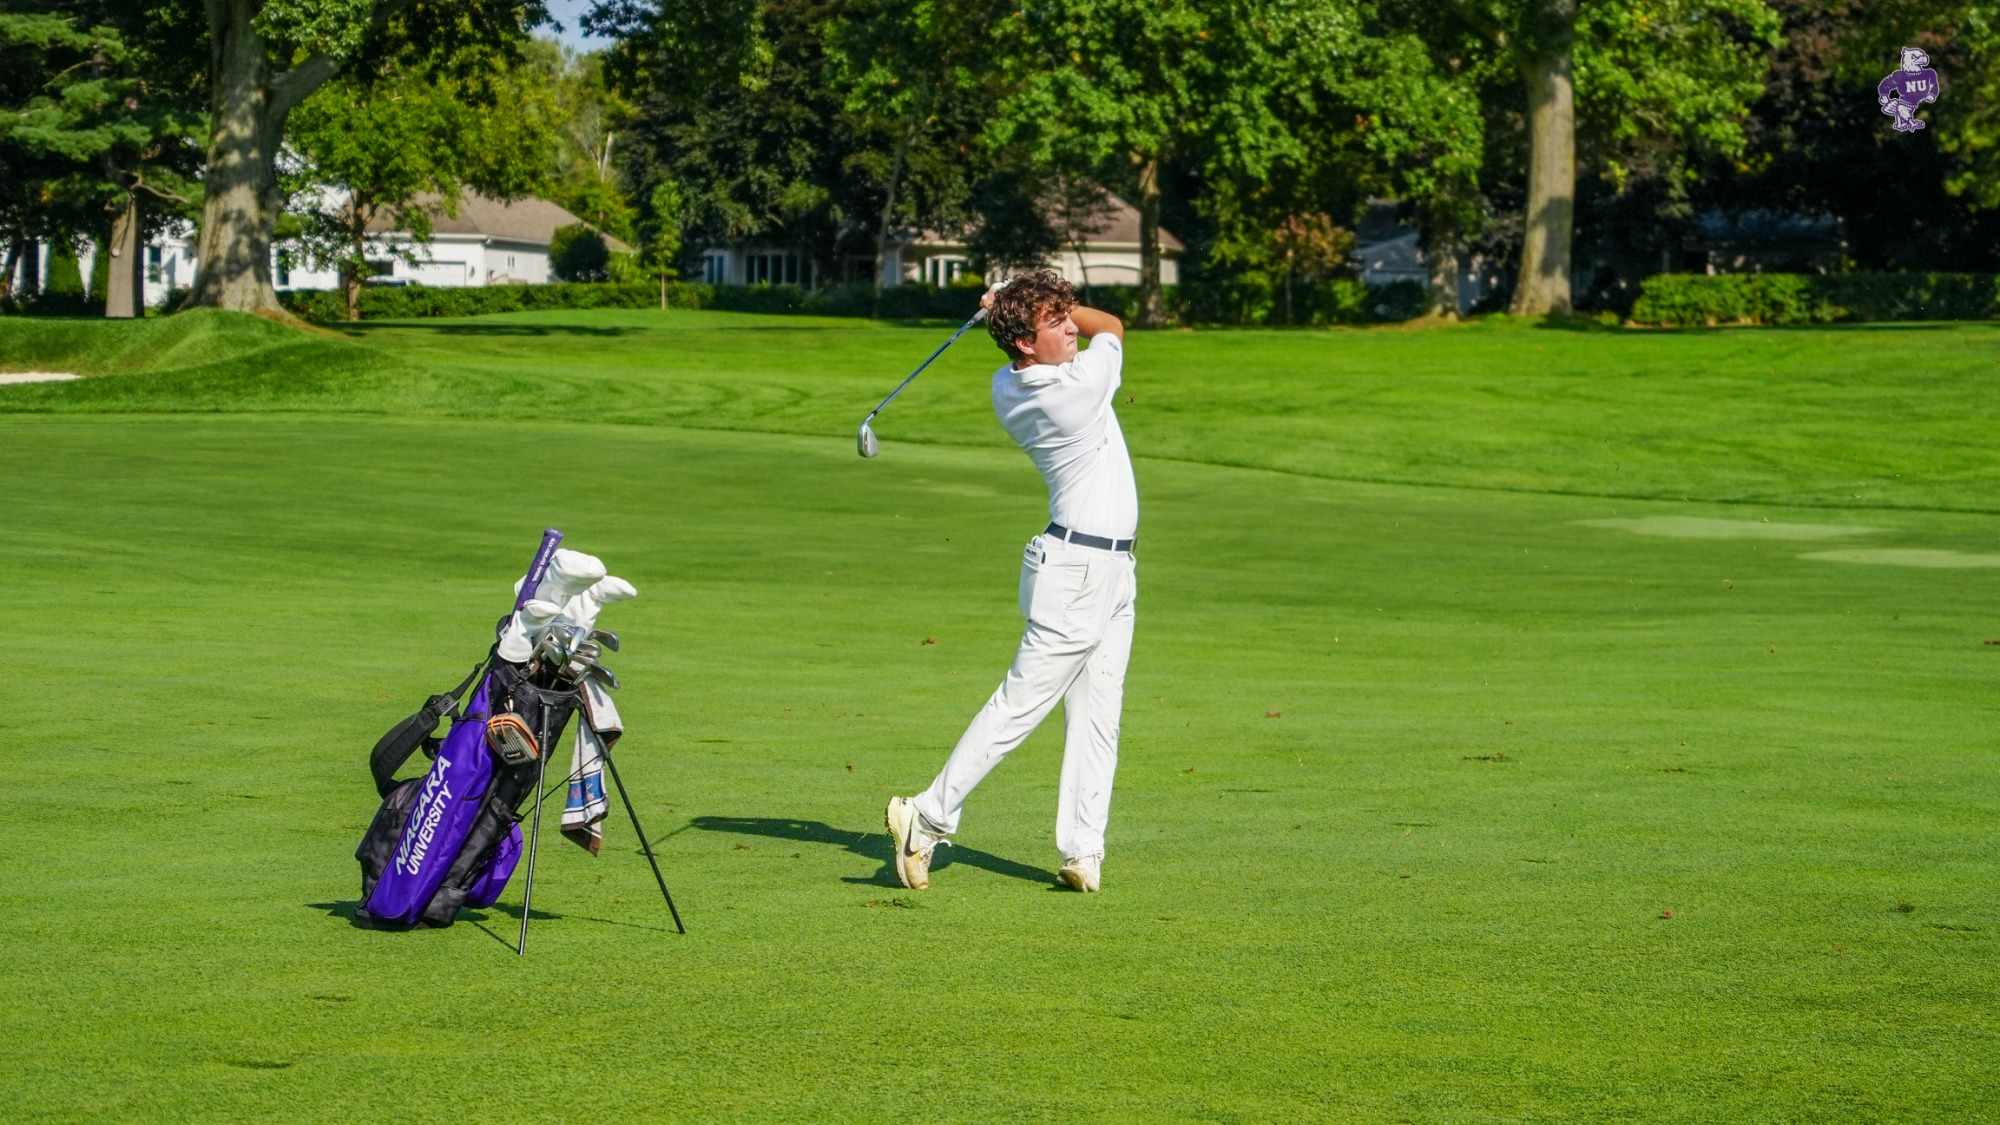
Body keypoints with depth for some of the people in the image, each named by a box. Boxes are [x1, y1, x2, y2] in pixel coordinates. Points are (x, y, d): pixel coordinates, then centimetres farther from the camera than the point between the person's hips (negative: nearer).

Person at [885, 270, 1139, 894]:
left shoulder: (1006, 388, 3)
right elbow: (1113, 326, 1)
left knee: (1097, 714, 7)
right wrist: (1040, 309, 5)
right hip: (1076, 568, -9)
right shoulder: (1082, 384, -20)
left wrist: (1018, 304, 11)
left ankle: (1082, 850, 7)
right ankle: (928, 817, -2)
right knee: (1021, 703, -6)